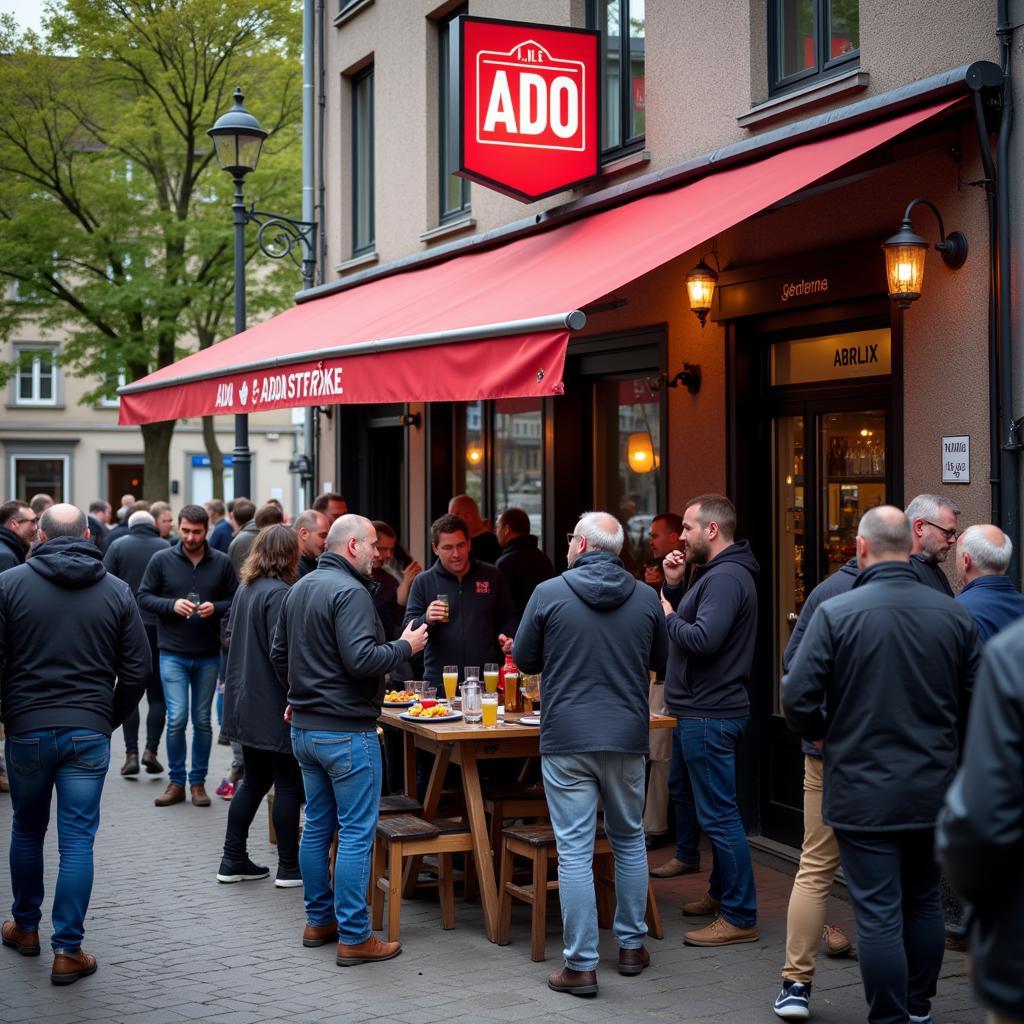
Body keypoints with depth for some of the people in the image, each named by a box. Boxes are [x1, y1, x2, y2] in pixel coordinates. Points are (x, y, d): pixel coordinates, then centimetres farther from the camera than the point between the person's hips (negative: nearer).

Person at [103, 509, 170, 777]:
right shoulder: (167, 549, 2)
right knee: (157, 693, 10)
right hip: (160, 629, 0)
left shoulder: (118, 546, 2)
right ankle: (150, 749, -3)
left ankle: (131, 753, 2)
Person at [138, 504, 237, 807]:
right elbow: (144, 597, 1)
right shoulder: (162, 560, -1)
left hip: (208, 655, 2)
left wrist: (216, 608, -14)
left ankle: (198, 782, 20)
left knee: (202, 720, 8)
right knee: (177, 718, -7)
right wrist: (172, 605, -15)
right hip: (173, 654, -1)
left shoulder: (222, 563, 1)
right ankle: (176, 782, 8)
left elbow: (235, 599, 5)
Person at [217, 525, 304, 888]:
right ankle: (289, 867, 8)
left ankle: (233, 860, 19)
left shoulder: (245, 589, 9)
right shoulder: (279, 594, -18)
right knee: (288, 785, 2)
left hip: (246, 703, 9)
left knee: (254, 781, 17)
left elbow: (231, 636, 19)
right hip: (275, 706, -9)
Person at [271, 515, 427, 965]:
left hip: (304, 727, 9)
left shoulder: (298, 590, 12)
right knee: (357, 833, -3)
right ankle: (354, 938, 0)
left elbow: (279, 654, 20)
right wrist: (405, 646, -12)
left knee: (317, 826, 16)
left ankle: (318, 921, 25)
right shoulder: (350, 592, -18)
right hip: (347, 731, -9)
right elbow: (362, 660, -26)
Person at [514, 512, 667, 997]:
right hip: (628, 739, 3)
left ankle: (581, 966, 1)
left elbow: (524, 660, 4)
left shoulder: (549, 593, -7)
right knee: (629, 840, 19)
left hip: (566, 740, -3)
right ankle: (631, 945, 28)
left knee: (575, 851, 0)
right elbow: (660, 660, 14)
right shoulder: (646, 598, 0)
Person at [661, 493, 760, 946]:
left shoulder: (726, 578, -18)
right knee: (687, 794, 21)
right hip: (697, 710, 11)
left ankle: (739, 916, -1)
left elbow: (702, 639, -28)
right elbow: (687, 624, 17)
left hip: (709, 717, -11)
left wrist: (668, 614, -12)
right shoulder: (715, 573, 17)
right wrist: (674, 587, 4)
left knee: (718, 815, -7)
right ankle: (720, 892, 32)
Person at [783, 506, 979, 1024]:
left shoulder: (836, 613, -14)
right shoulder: (953, 614, -4)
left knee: (878, 914, 2)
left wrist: (820, 733, 7)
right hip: (933, 790, 4)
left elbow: (797, 697, -14)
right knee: (924, 903, 19)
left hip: (863, 791, -4)